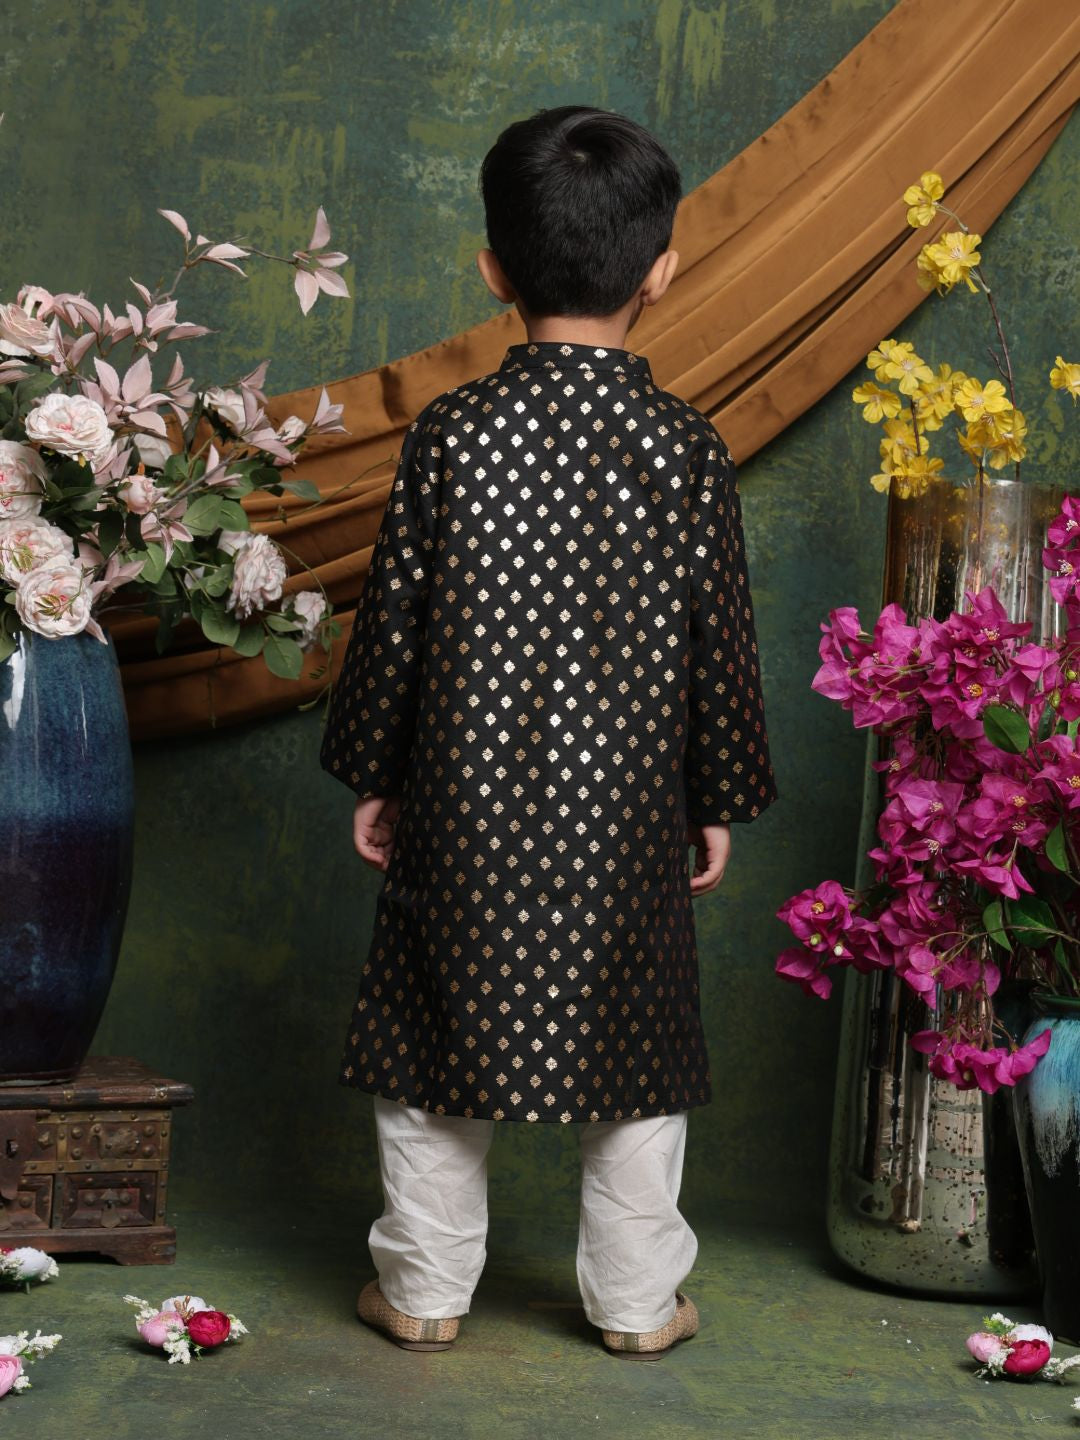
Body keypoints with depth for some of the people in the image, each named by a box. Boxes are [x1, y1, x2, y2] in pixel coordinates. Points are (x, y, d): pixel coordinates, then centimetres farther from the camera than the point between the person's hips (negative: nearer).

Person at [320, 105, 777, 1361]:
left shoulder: (450, 434, -8)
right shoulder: (686, 451, -8)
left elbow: (392, 623, -4)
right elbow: (720, 645, -3)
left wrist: (371, 775, 8)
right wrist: (721, 801, 9)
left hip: (466, 804, 0)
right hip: (629, 813, 0)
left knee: (438, 1035, 12)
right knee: (637, 1045, 13)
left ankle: (424, 1289, 21)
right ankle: (637, 1297, 22)